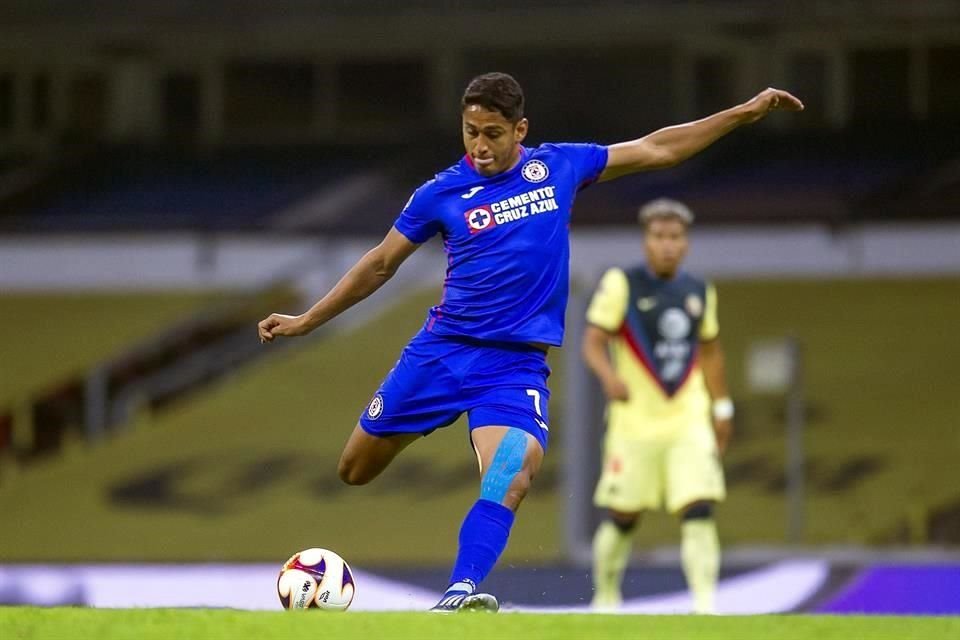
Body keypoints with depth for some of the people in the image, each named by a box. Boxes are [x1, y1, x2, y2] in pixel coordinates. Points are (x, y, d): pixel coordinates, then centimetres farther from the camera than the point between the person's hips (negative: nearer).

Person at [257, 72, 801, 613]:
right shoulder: (442, 193, -1)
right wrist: (307, 321, 12)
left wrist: (747, 112, 8)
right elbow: (380, 264, 11)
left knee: (512, 478, -27)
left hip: (516, 363, -1)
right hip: (441, 350, 1)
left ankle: (460, 595, -34)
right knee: (356, 471, 5)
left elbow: (656, 149, 10)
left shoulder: (558, 167, 2)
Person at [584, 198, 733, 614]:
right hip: (634, 423, -3)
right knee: (622, 517, 4)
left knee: (699, 510, -13)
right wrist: (610, 377, -30)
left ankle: (705, 603, -16)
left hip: (689, 423, 3)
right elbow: (593, 342, -11)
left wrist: (721, 407, 22)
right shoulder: (621, 284, -5)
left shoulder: (700, 292, 10)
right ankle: (605, 601, 23)